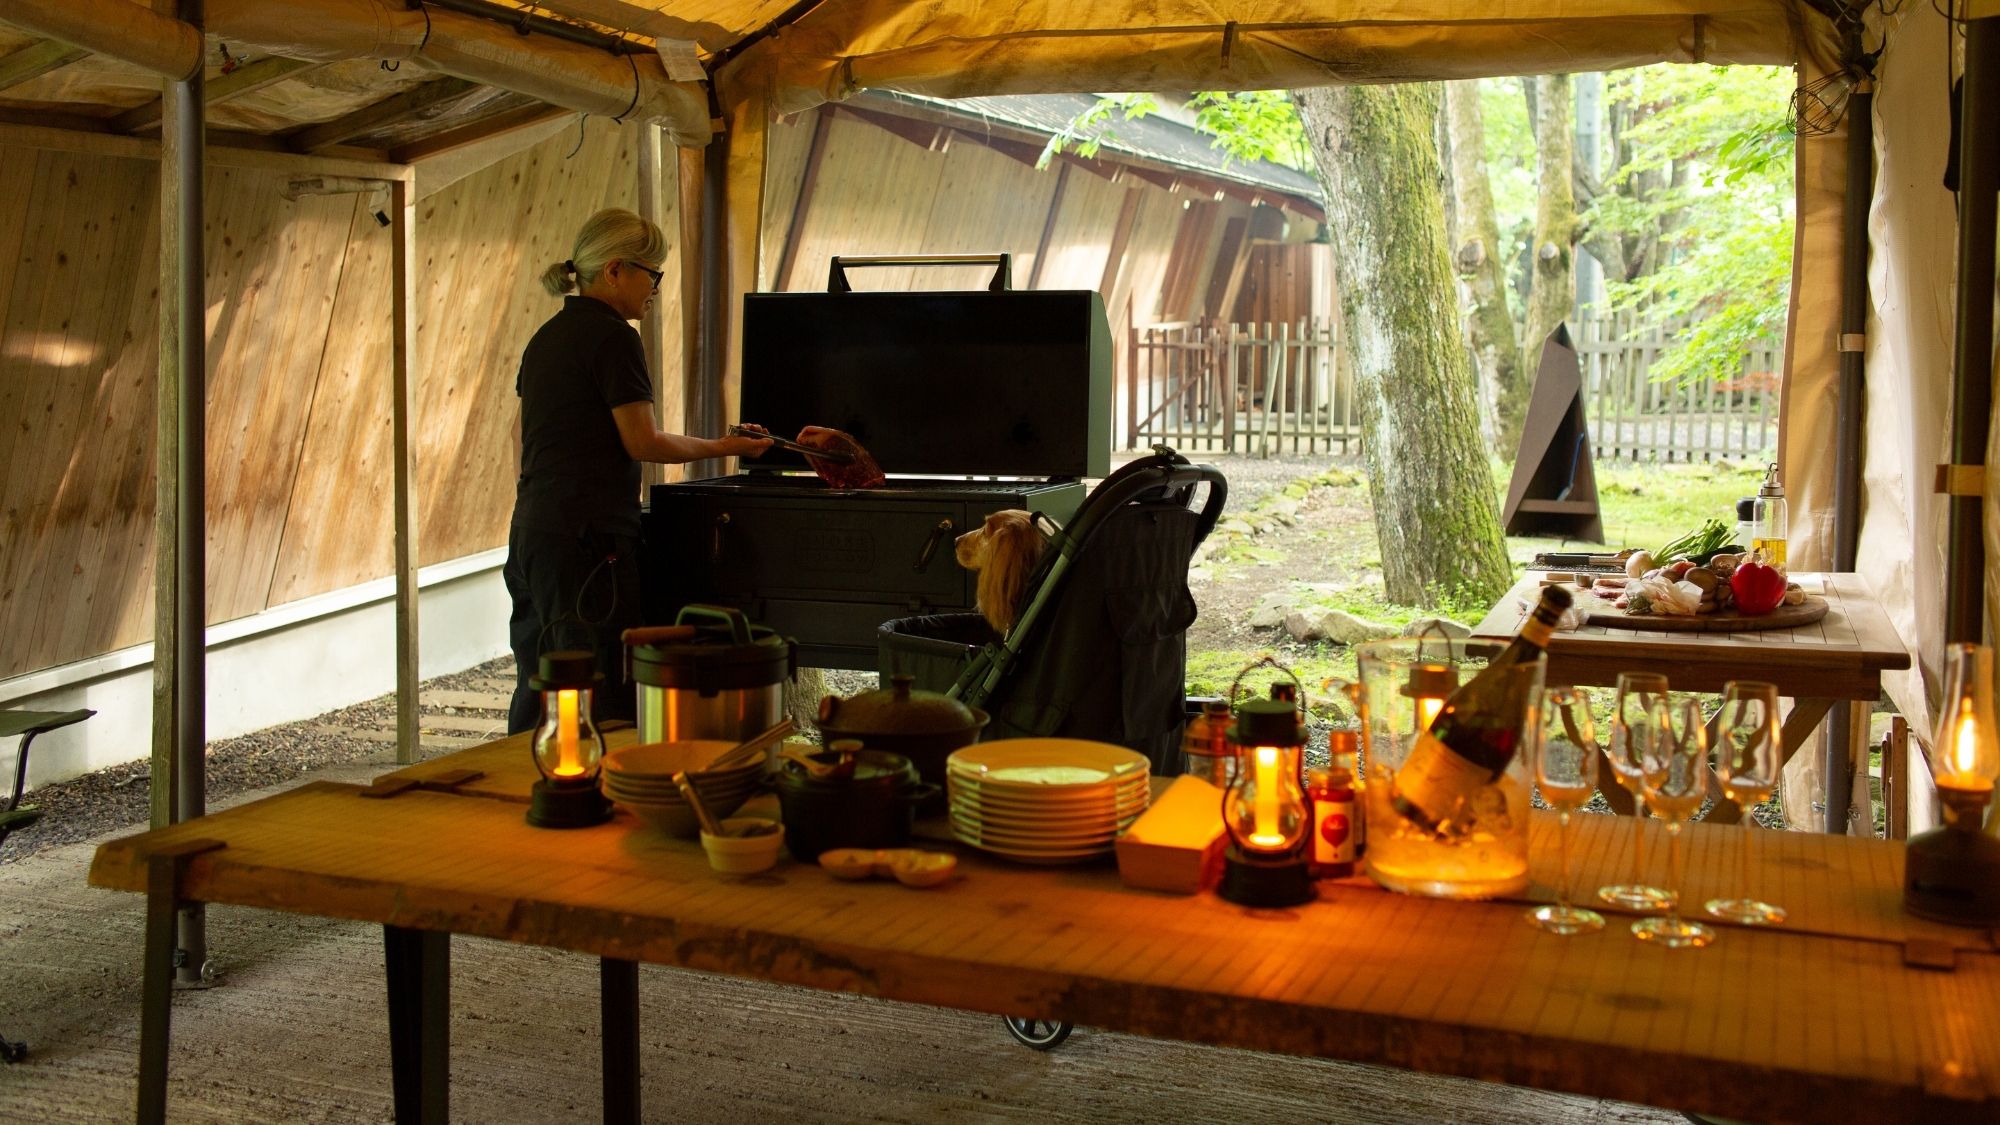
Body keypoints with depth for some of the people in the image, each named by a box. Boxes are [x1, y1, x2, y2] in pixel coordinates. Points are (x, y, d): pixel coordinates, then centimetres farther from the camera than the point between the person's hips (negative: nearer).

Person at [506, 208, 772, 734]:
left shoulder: (546, 337, 17)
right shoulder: (613, 337, -10)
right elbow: (643, 443, -12)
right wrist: (721, 447, 0)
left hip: (530, 530, 9)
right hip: (587, 538, -9)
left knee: (537, 695, 14)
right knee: (604, 703, -6)